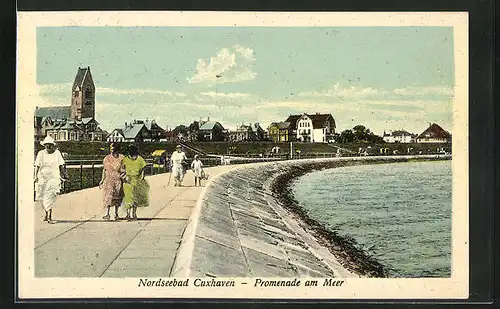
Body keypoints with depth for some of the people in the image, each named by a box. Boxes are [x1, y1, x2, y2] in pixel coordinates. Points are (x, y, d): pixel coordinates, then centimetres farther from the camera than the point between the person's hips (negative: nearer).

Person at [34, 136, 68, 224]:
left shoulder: (57, 153, 4)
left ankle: (49, 216, -14)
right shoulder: (41, 153, 2)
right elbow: (37, 166, -2)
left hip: (53, 178, -2)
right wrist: (36, 176, -13)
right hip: (42, 177, 2)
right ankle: (46, 213, 31)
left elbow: (61, 165, 10)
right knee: (42, 197, 8)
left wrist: (64, 174, 8)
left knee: (51, 196, -13)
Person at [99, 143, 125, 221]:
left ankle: (116, 213, 17)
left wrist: (122, 174, -15)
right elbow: (104, 170, 12)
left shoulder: (121, 158, 2)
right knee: (108, 195, -12)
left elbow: (124, 169, 4)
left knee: (117, 197, 6)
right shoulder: (107, 158, 7)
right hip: (108, 179, 0)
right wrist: (102, 180, 9)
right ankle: (107, 213, -19)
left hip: (118, 179, 0)